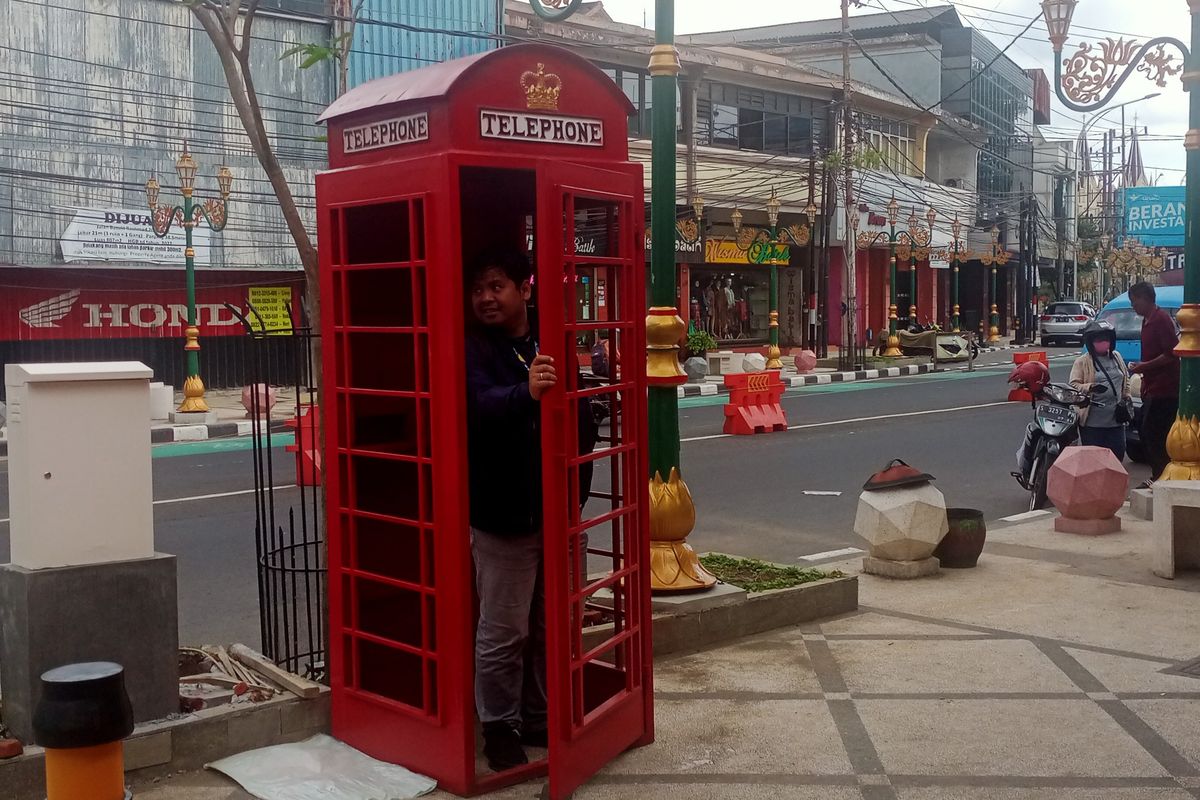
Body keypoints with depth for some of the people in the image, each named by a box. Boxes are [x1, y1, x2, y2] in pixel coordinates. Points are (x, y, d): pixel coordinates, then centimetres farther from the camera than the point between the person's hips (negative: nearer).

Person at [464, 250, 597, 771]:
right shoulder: (473, 349, -8)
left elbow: (582, 415, 11)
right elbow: (479, 407, -28)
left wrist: (578, 486, 3)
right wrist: (526, 392, -48)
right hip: (503, 513, -5)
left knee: (551, 626, 16)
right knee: (504, 633, 3)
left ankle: (539, 717, 32)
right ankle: (500, 727, 20)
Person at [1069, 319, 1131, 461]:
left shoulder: (1117, 357, 14)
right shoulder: (1082, 362, -5)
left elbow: (1125, 380, 28)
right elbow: (1074, 385, -11)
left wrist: (1127, 396, 15)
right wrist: (1089, 387, -28)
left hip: (1116, 420, 6)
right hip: (1092, 422, -6)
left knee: (1118, 454, 10)